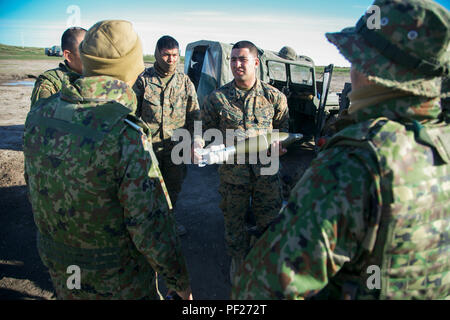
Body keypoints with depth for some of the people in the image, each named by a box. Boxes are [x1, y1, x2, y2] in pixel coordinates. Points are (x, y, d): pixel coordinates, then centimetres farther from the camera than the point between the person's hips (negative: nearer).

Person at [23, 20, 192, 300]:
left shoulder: (39, 114, -8)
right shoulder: (127, 135, -31)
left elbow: (33, 185, 6)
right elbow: (151, 227, -27)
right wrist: (180, 281, -10)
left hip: (58, 268, 7)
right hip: (117, 280, -6)